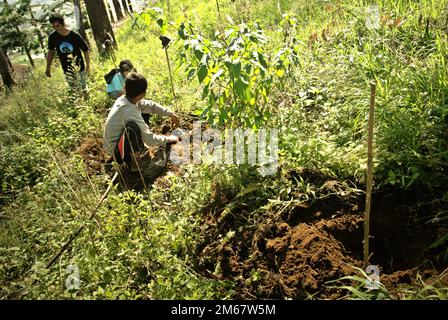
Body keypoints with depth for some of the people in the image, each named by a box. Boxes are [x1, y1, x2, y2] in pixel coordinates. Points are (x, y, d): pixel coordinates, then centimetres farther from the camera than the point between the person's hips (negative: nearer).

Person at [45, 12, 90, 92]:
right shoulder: (52, 37, -11)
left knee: (83, 89, 9)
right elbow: (51, 52, 5)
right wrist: (48, 68, 9)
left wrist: (88, 65, -4)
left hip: (79, 69, -2)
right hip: (67, 71, 2)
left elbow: (86, 50, -7)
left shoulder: (75, 35, -18)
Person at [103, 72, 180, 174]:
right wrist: (168, 139, -10)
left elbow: (150, 105, 10)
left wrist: (171, 114, 8)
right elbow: (150, 140, -26)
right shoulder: (129, 111, -31)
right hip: (117, 152, -9)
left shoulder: (125, 99, -7)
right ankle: (135, 163, -14)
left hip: (117, 140, 9)